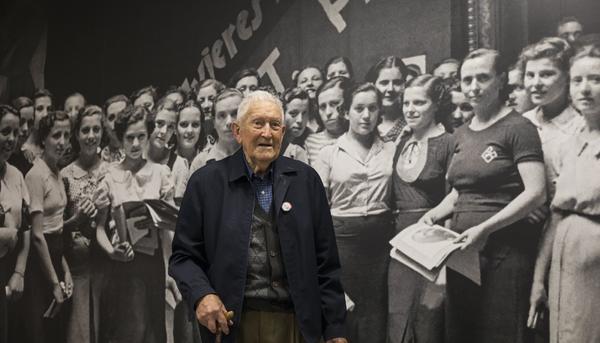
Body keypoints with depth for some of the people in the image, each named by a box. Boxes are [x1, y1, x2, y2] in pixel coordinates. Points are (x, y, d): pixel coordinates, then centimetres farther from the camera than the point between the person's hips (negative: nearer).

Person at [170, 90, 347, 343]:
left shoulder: (306, 179, 3)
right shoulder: (206, 182, -1)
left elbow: (325, 261, 4)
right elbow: (184, 255, 2)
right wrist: (201, 295, -17)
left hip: (295, 322, 2)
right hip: (232, 322, -1)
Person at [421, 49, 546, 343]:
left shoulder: (518, 128, -8)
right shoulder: (462, 133, 14)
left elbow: (535, 193, -17)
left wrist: (485, 228, -23)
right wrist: (435, 213, 4)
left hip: (505, 252, -7)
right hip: (462, 250, 7)